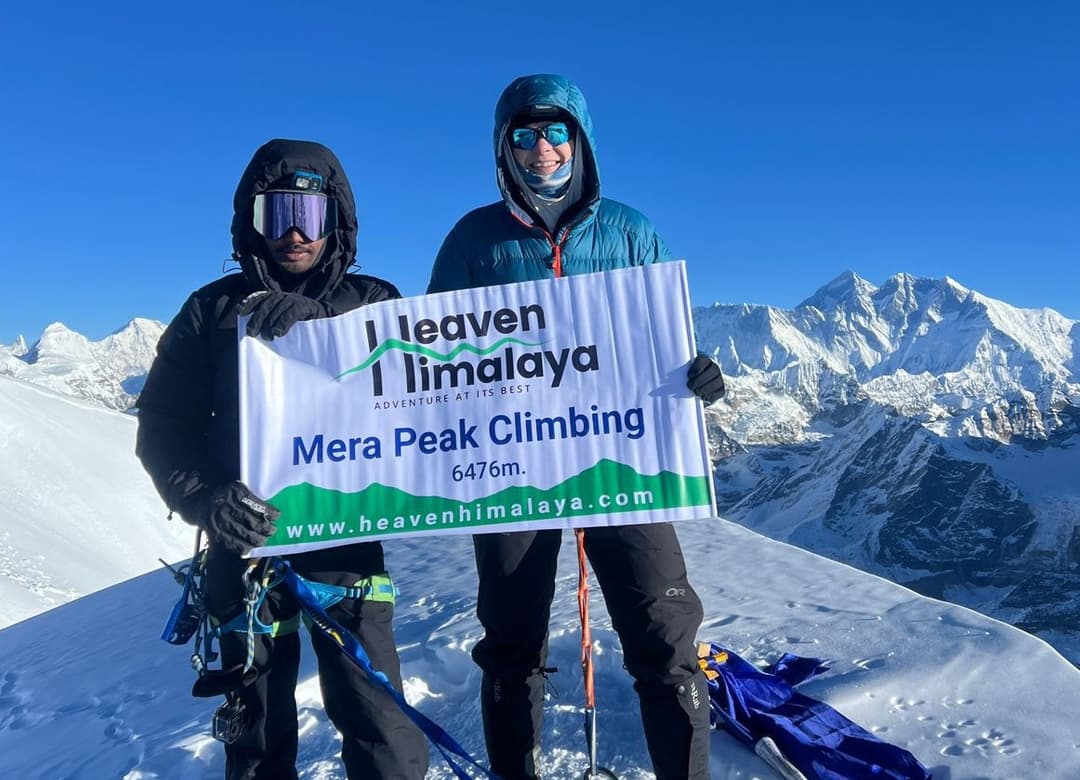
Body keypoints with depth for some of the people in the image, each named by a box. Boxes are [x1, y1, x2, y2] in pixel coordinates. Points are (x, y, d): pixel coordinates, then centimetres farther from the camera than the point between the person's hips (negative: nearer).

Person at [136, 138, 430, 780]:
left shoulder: (375, 304, 6)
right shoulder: (214, 309, 8)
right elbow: (164, 427, 5)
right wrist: (206, 498, -14)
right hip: (245, 542, 2)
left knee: (376, 721, -4)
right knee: (256, 728, 14)